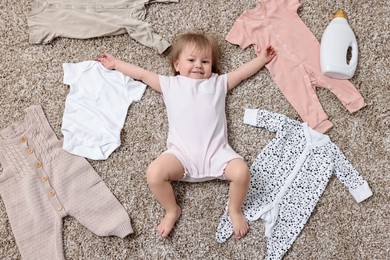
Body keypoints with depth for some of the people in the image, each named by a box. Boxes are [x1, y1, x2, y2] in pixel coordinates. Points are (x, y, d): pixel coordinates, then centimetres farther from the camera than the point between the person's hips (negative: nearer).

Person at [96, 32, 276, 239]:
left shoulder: (218, 82, 24)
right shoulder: (170, 84, 22)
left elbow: (242, 72, 29)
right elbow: (142, 74, 26)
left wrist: (261, 59, 27)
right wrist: (115, 64, 30)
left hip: (216, 152, 0)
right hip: (181, 153, 0)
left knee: (241, 172, -25)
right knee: (154, 174, -26)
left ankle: (235, 211, 5)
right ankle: (172, 211, 3)